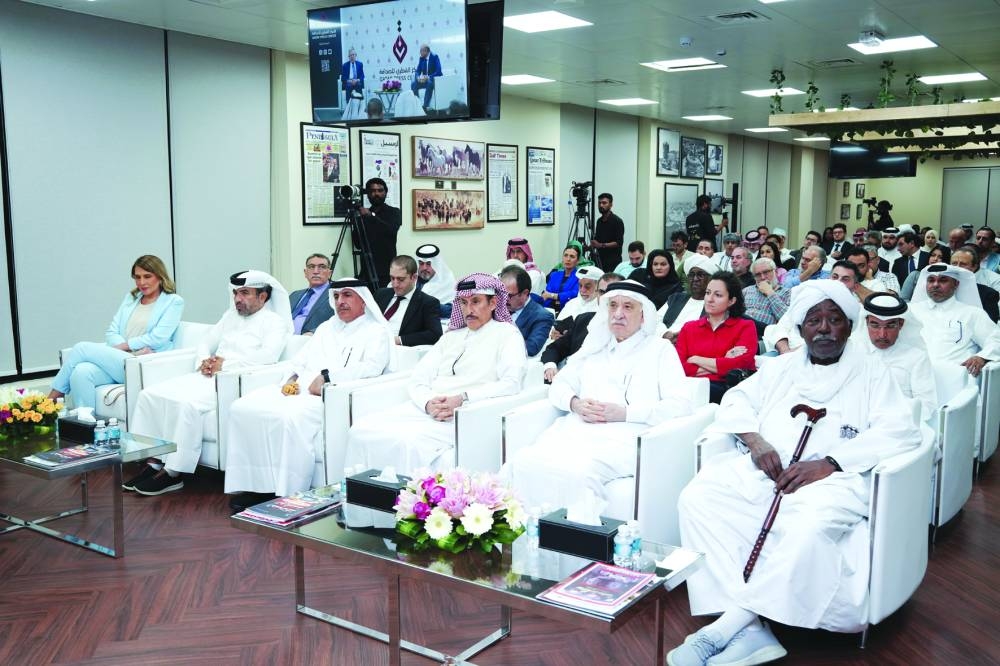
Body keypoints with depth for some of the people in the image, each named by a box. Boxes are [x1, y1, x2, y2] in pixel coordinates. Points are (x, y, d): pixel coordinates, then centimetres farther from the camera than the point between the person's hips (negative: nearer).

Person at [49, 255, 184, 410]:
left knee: (82, 348, -17)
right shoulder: (130, 297, 22)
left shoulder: (174, 301, 6)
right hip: (117, 358, 5)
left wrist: (122, 346, -8)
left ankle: (50, 401, -4)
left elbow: (158, 338, -8)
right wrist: (136, 348, -8)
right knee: (81, 372, -28)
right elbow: (111, 332, 12)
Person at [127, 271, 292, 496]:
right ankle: (153, 463, -9)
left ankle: (172, 473, -23)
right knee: (150, 394, -10)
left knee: (186, 403, -33)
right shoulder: (230, 315, 25)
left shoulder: (274, 321, 2)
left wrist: (225, 363, -15)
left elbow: (268, 355, -15)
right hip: (206, 376, 8)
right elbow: (206, 343, 25)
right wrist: (204, 360, 1)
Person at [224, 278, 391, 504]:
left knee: (291, 417, -36)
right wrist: (292, 377, 3)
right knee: (244, 408, -14)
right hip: (299, 390, 7)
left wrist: (327, 377, -17)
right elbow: (300, 360, 27)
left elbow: (372, 367, -11)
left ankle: (289, 493, -25)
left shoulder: (376, 331, 7)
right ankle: (254, 486, -12)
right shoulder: (326, 327, 30)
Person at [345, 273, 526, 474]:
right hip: (425, 410, 6)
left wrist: (463, 399, -18)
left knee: (407, 441, -32)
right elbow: (418, 380, 15)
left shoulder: (506, 333, 8)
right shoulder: (451, 337, 25)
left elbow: (511, 384, -8)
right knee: (361, 431, -15)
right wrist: (428, 403, -9)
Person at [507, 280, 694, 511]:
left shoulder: (660, 349, 12)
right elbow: (559, 386, 26)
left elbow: (681, 405, 0)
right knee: (524, 462, -27)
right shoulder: (594, 346, 27)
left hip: (623, 437, -4)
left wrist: (624, 412, -10)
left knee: (576, 472, -37)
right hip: (576, 430, 5)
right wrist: (575, 403, 1)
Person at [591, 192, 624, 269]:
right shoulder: (599, 221, 14)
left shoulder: (617, 221, -8)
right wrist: (590, 247, 3)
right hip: (600, 259, 6)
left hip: (613, 261, -6)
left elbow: (619, 243, -14)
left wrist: (601, 245, -22)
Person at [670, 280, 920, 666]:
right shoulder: (780, 368, 25)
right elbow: (736, 401, 18)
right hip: (763, 470, 4)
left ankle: (725, 628, -33)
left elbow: (901, 432, -3)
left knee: (812, 526, -39)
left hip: (831, 476, -4)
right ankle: (748, 630, -31)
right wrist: (755, 440, -6)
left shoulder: (872, 375, 11)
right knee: (698, 498, -24)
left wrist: (827, 464, -17)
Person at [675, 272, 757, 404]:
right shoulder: (688, 327, 22)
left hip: (726, 388, -3)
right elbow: (678, 367, 6)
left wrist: (697, 360, 4)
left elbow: (739, 365, -3)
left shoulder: (745, 327, 14)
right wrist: (720, 365, -3)